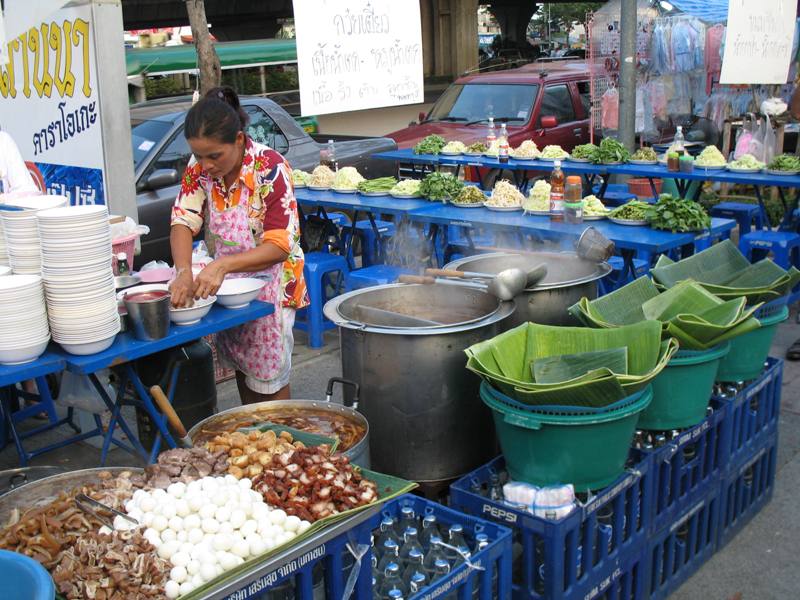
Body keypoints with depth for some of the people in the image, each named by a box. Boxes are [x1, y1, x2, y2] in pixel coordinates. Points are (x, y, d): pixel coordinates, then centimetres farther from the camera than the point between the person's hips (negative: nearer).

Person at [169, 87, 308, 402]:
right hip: (225, 284, 5)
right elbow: (182, 221, -14)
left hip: (268, 281, -5)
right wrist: (183, 271, -34)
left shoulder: (270, 168, -24)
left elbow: (280, 246, -28)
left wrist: (222, 265, -41)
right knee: (241, 367, 17)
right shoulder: (200, 168, -7)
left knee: (268, 378, 2)